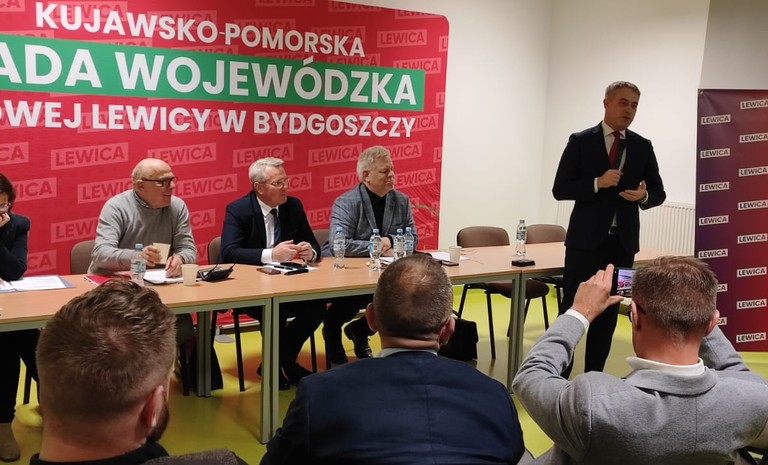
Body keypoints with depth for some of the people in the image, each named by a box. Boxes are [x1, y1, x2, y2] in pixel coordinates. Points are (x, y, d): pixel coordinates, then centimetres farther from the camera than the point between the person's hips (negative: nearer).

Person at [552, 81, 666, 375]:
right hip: (586, 240, -3)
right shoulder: (581, 141, -2)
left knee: (609, 312, 10)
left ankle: (594, 376, 20)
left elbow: (659, 192, 12)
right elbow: (560, 189, -5)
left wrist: (644, 195, -12)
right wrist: (597, 183, -20)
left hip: (623, 242, 4)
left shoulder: (643, 147, 7)